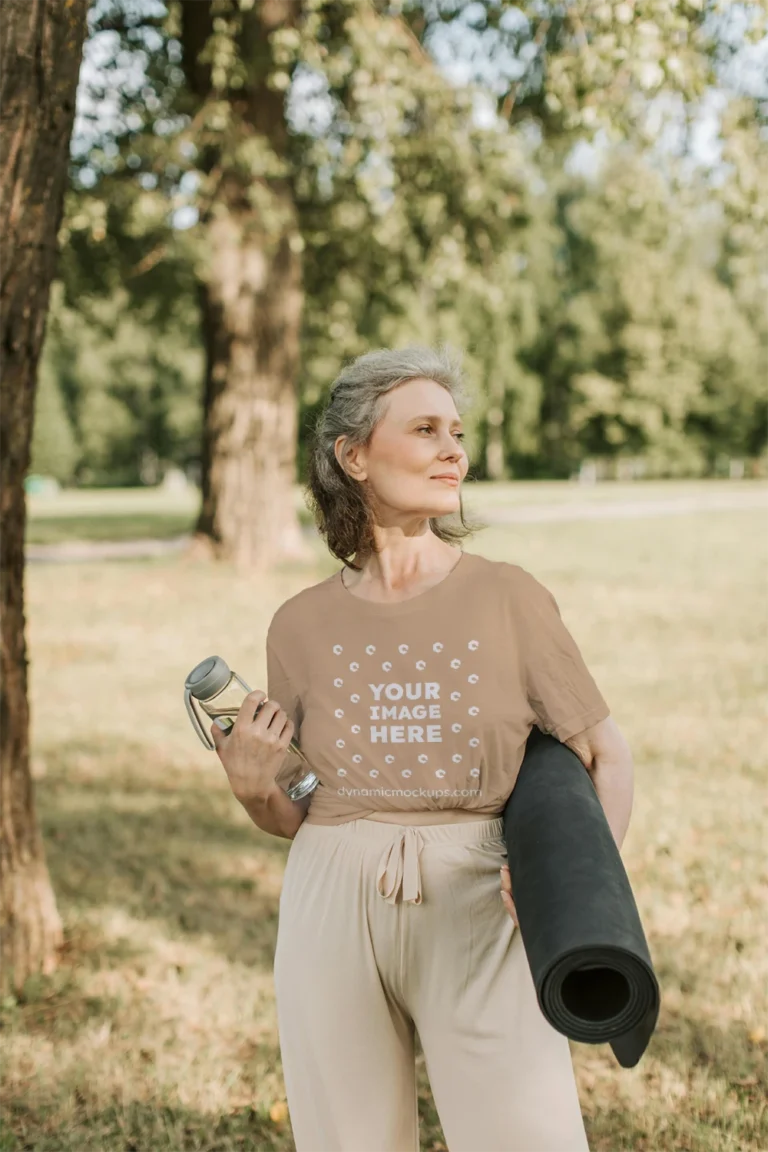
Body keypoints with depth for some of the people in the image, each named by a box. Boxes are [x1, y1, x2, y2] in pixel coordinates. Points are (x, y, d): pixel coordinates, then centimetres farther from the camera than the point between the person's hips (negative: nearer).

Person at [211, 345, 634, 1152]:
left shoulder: (508, 599, -2)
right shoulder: (301, 625, 4)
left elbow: (608, 757, 1)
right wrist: (251, 788, -8)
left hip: (477, 913, -2)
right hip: (334, 914, 2)